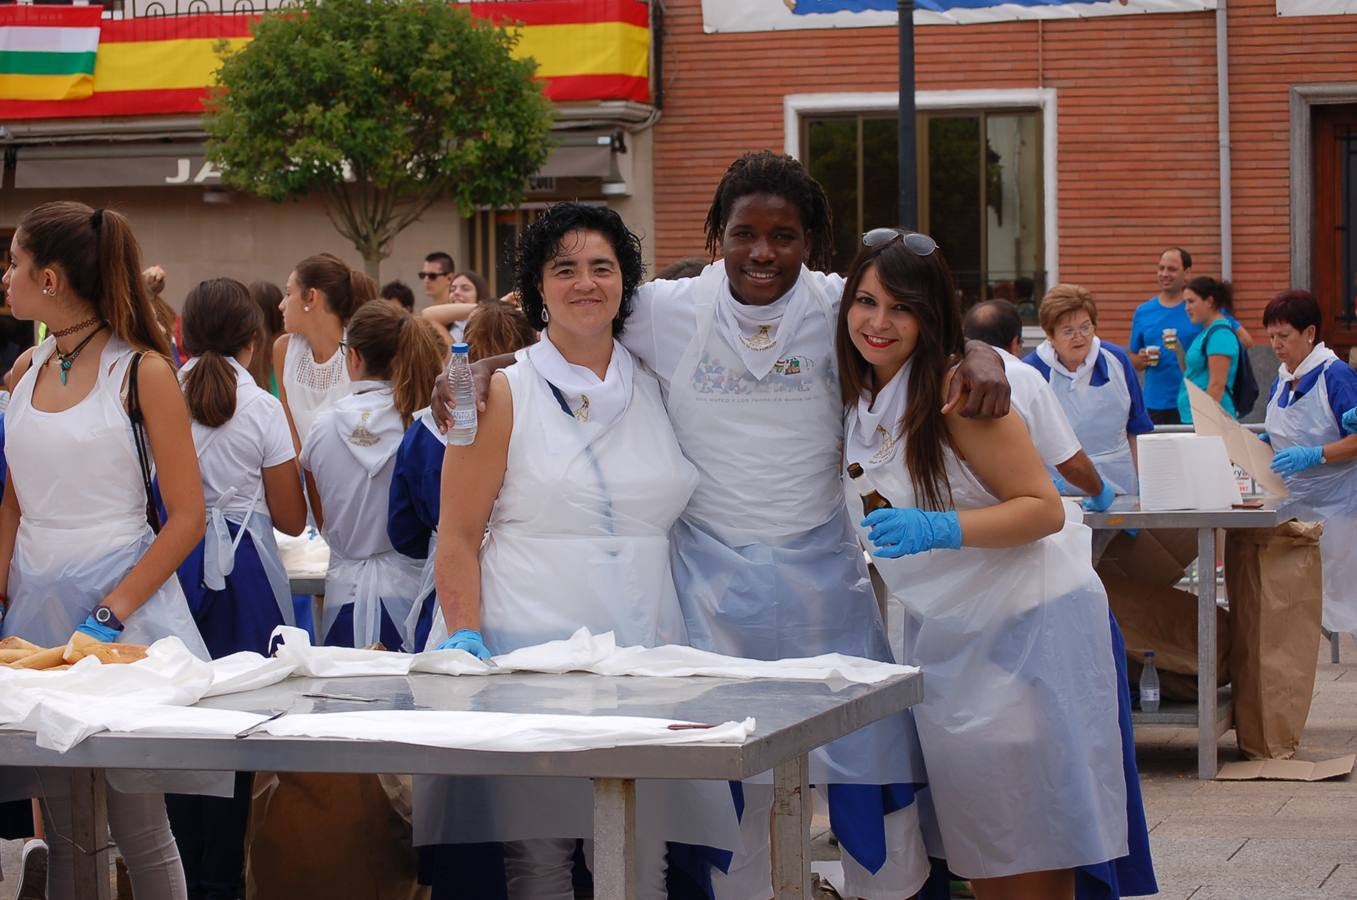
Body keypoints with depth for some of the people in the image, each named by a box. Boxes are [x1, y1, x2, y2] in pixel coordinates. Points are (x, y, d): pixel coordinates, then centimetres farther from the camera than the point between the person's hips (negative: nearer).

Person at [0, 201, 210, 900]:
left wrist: (112, 613, -16)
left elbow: (188, 517, -10)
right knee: (62, 830, 9)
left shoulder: (140, 371, -8)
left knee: (138, 827, -2)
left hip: (121, 600, -5)